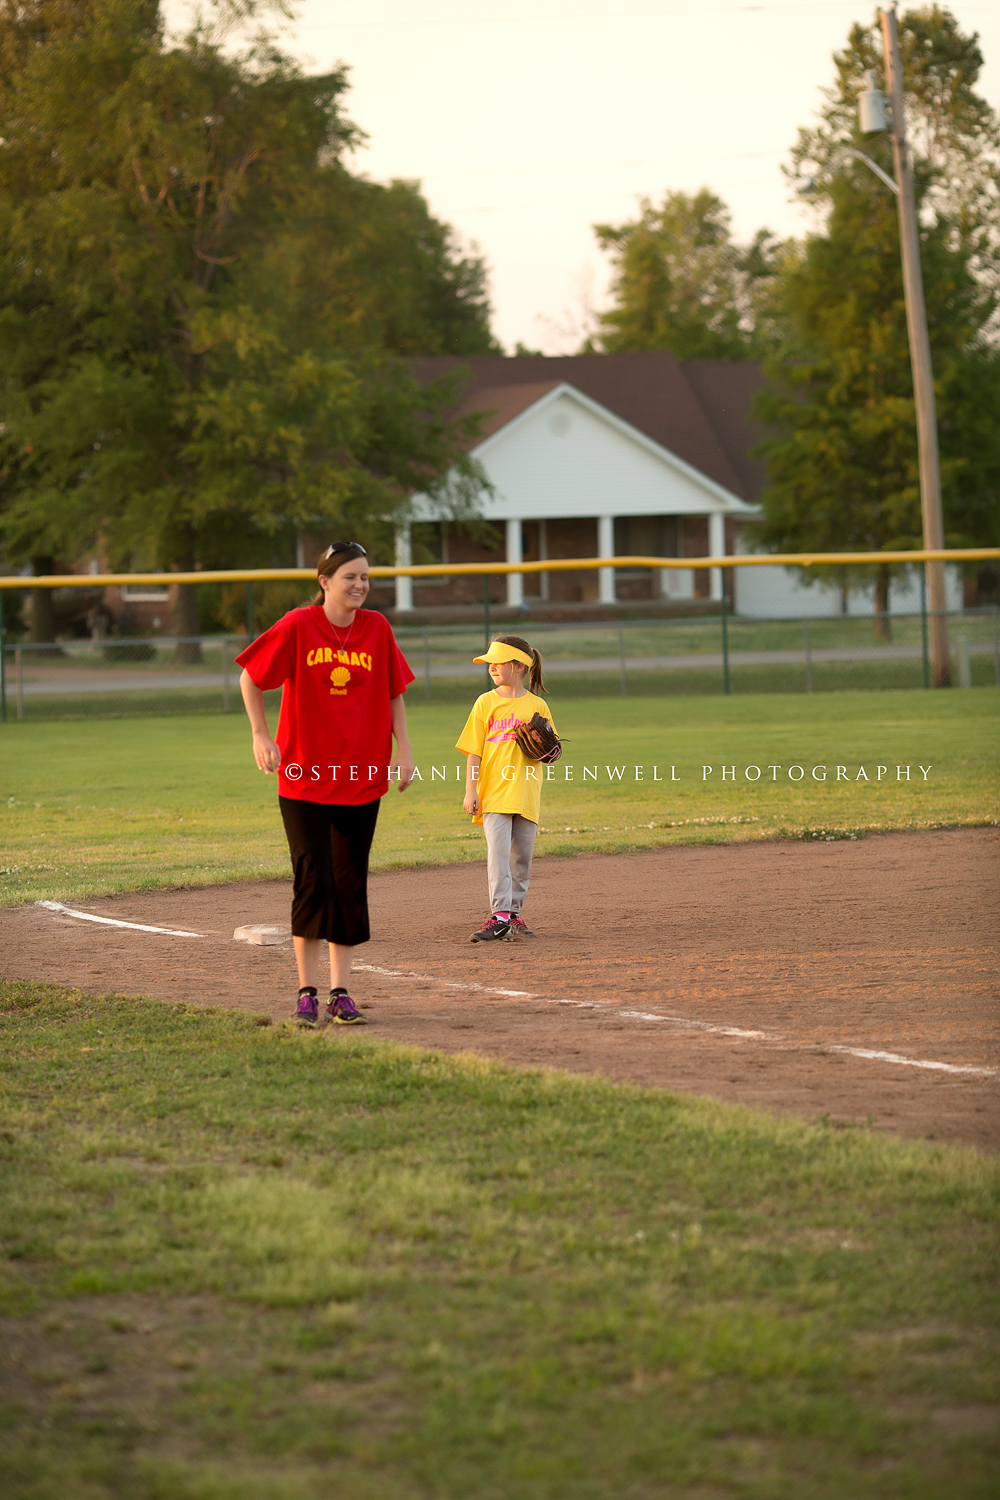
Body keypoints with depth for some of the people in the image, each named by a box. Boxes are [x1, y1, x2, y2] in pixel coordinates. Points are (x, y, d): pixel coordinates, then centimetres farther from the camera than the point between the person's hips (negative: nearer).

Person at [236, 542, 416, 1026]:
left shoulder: (377, 629, 2)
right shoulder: (298, 626, -8)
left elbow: (393, 692, 11)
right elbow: (250, 677, 1)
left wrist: (403, 749, 3)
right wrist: (261, 736, -6)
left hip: (363, 778, 3)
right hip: (304, 777, -3)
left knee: (350, 885, 5)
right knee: (313, 881, -5)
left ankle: (340, 993, 12)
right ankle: (307, 993, 4)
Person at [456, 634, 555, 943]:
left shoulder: (538, 706, 7)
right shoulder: (486, 703, 5)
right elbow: (474, 752, 3)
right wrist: (471, 790, -5)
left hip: (527, 794, 2)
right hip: (493, 792, -2)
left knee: (522, 857, 6)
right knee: (498, 853, -13)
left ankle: (514, 914, 18)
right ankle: (500, 916, -17)